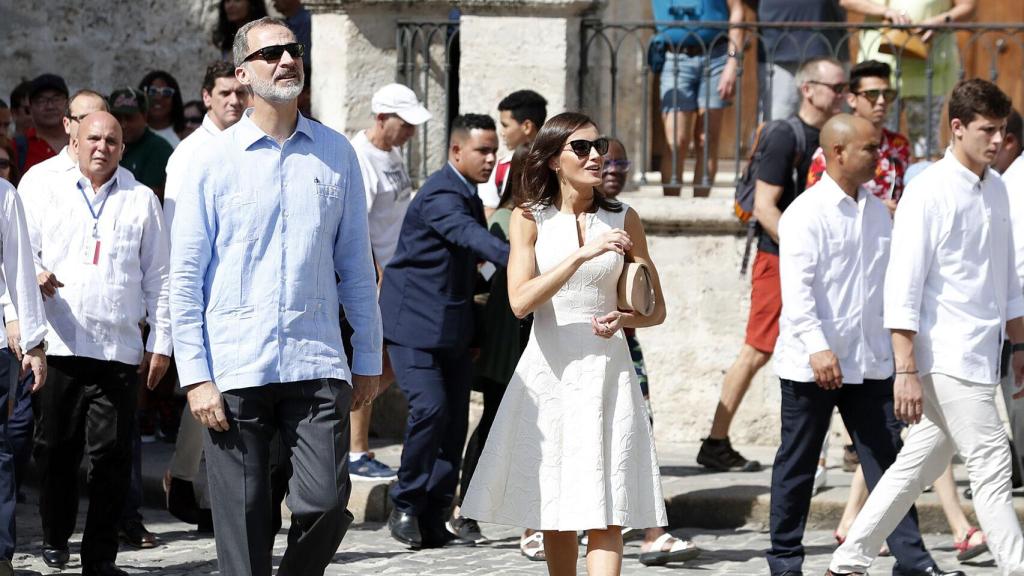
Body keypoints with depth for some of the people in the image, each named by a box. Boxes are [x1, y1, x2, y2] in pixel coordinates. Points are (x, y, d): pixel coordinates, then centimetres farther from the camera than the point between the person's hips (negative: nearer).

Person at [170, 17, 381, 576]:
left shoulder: (336, 153, 9)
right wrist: (195, 377, -5)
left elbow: (356, 262, 14)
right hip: (235, 371, -1)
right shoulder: (213, 159, 2)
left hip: (318, 363, 2)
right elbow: (185, 275, 1)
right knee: (243, 524, 0)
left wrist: (368, 357, 11)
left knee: (326, 501, -7)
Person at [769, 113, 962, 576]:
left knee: (885, 458, 3)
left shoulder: (877, 211, 11)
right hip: (812, 364, -6)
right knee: (798, 463, 6)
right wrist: (816, 348, -28)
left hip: (870, 360, 6)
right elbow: (797, 287, -19)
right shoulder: (806, 213, -11)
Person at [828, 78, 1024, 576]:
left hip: (980, 357, 8)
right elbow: (904, 288, -15)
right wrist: (907, 371, -18)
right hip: (947, 357, -8)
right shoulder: (929, 194, -13)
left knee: (918, 466, 12)